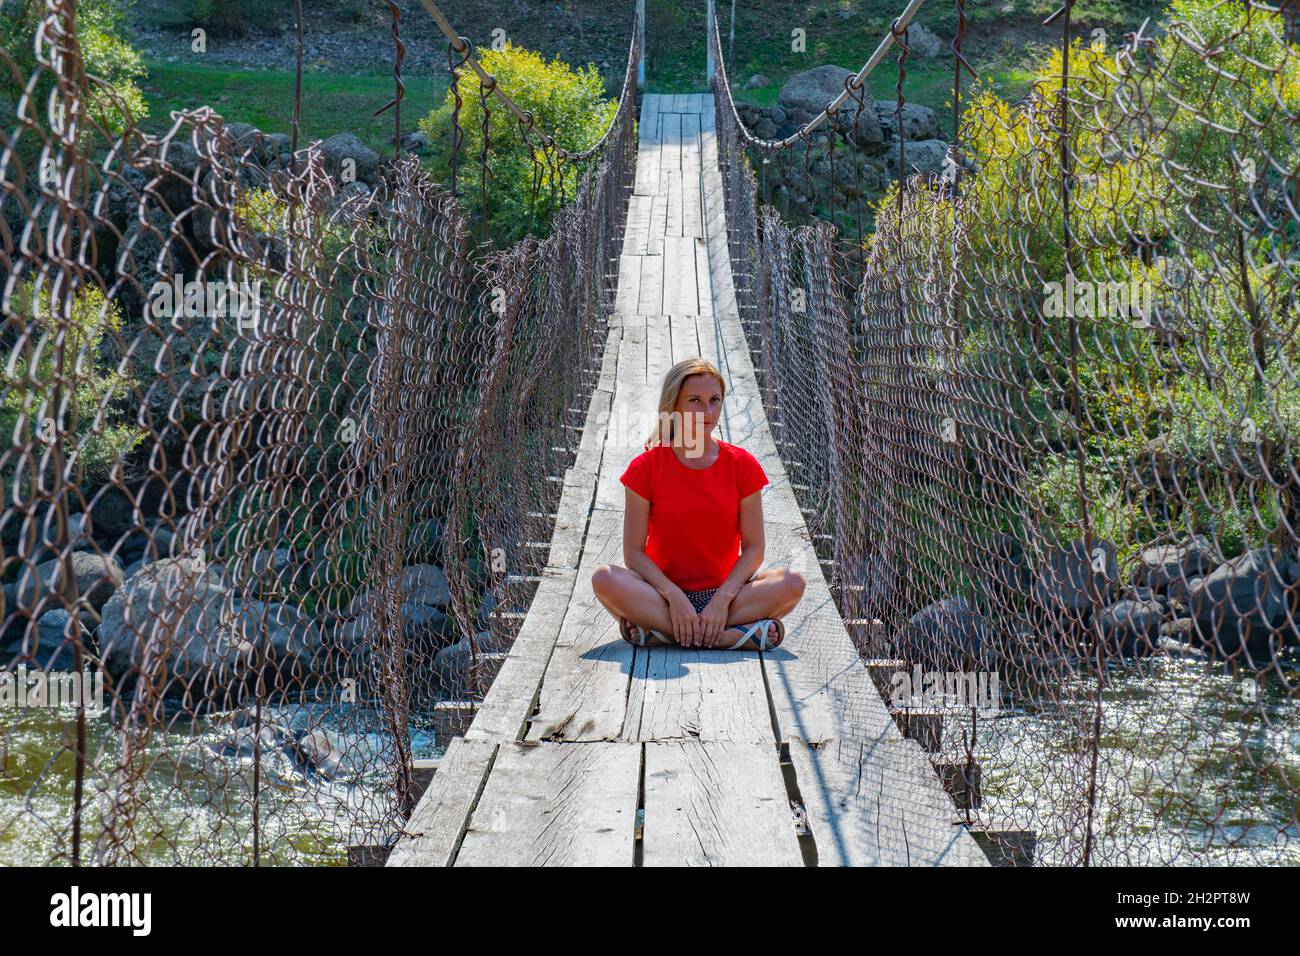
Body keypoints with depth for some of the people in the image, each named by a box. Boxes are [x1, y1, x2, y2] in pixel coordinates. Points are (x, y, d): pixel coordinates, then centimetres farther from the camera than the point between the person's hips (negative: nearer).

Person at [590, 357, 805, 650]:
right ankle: (741, 633, -31)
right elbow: (634, 552, -6)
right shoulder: (646, 467, -2)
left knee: (792, 582, -26)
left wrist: (722, 599, -16)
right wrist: (675, 597, -20)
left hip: (724, 593, 1)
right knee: (604, 579, -31)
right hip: (664, 592, -1)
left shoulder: (742, 465, 1)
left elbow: (753, 548, -1)